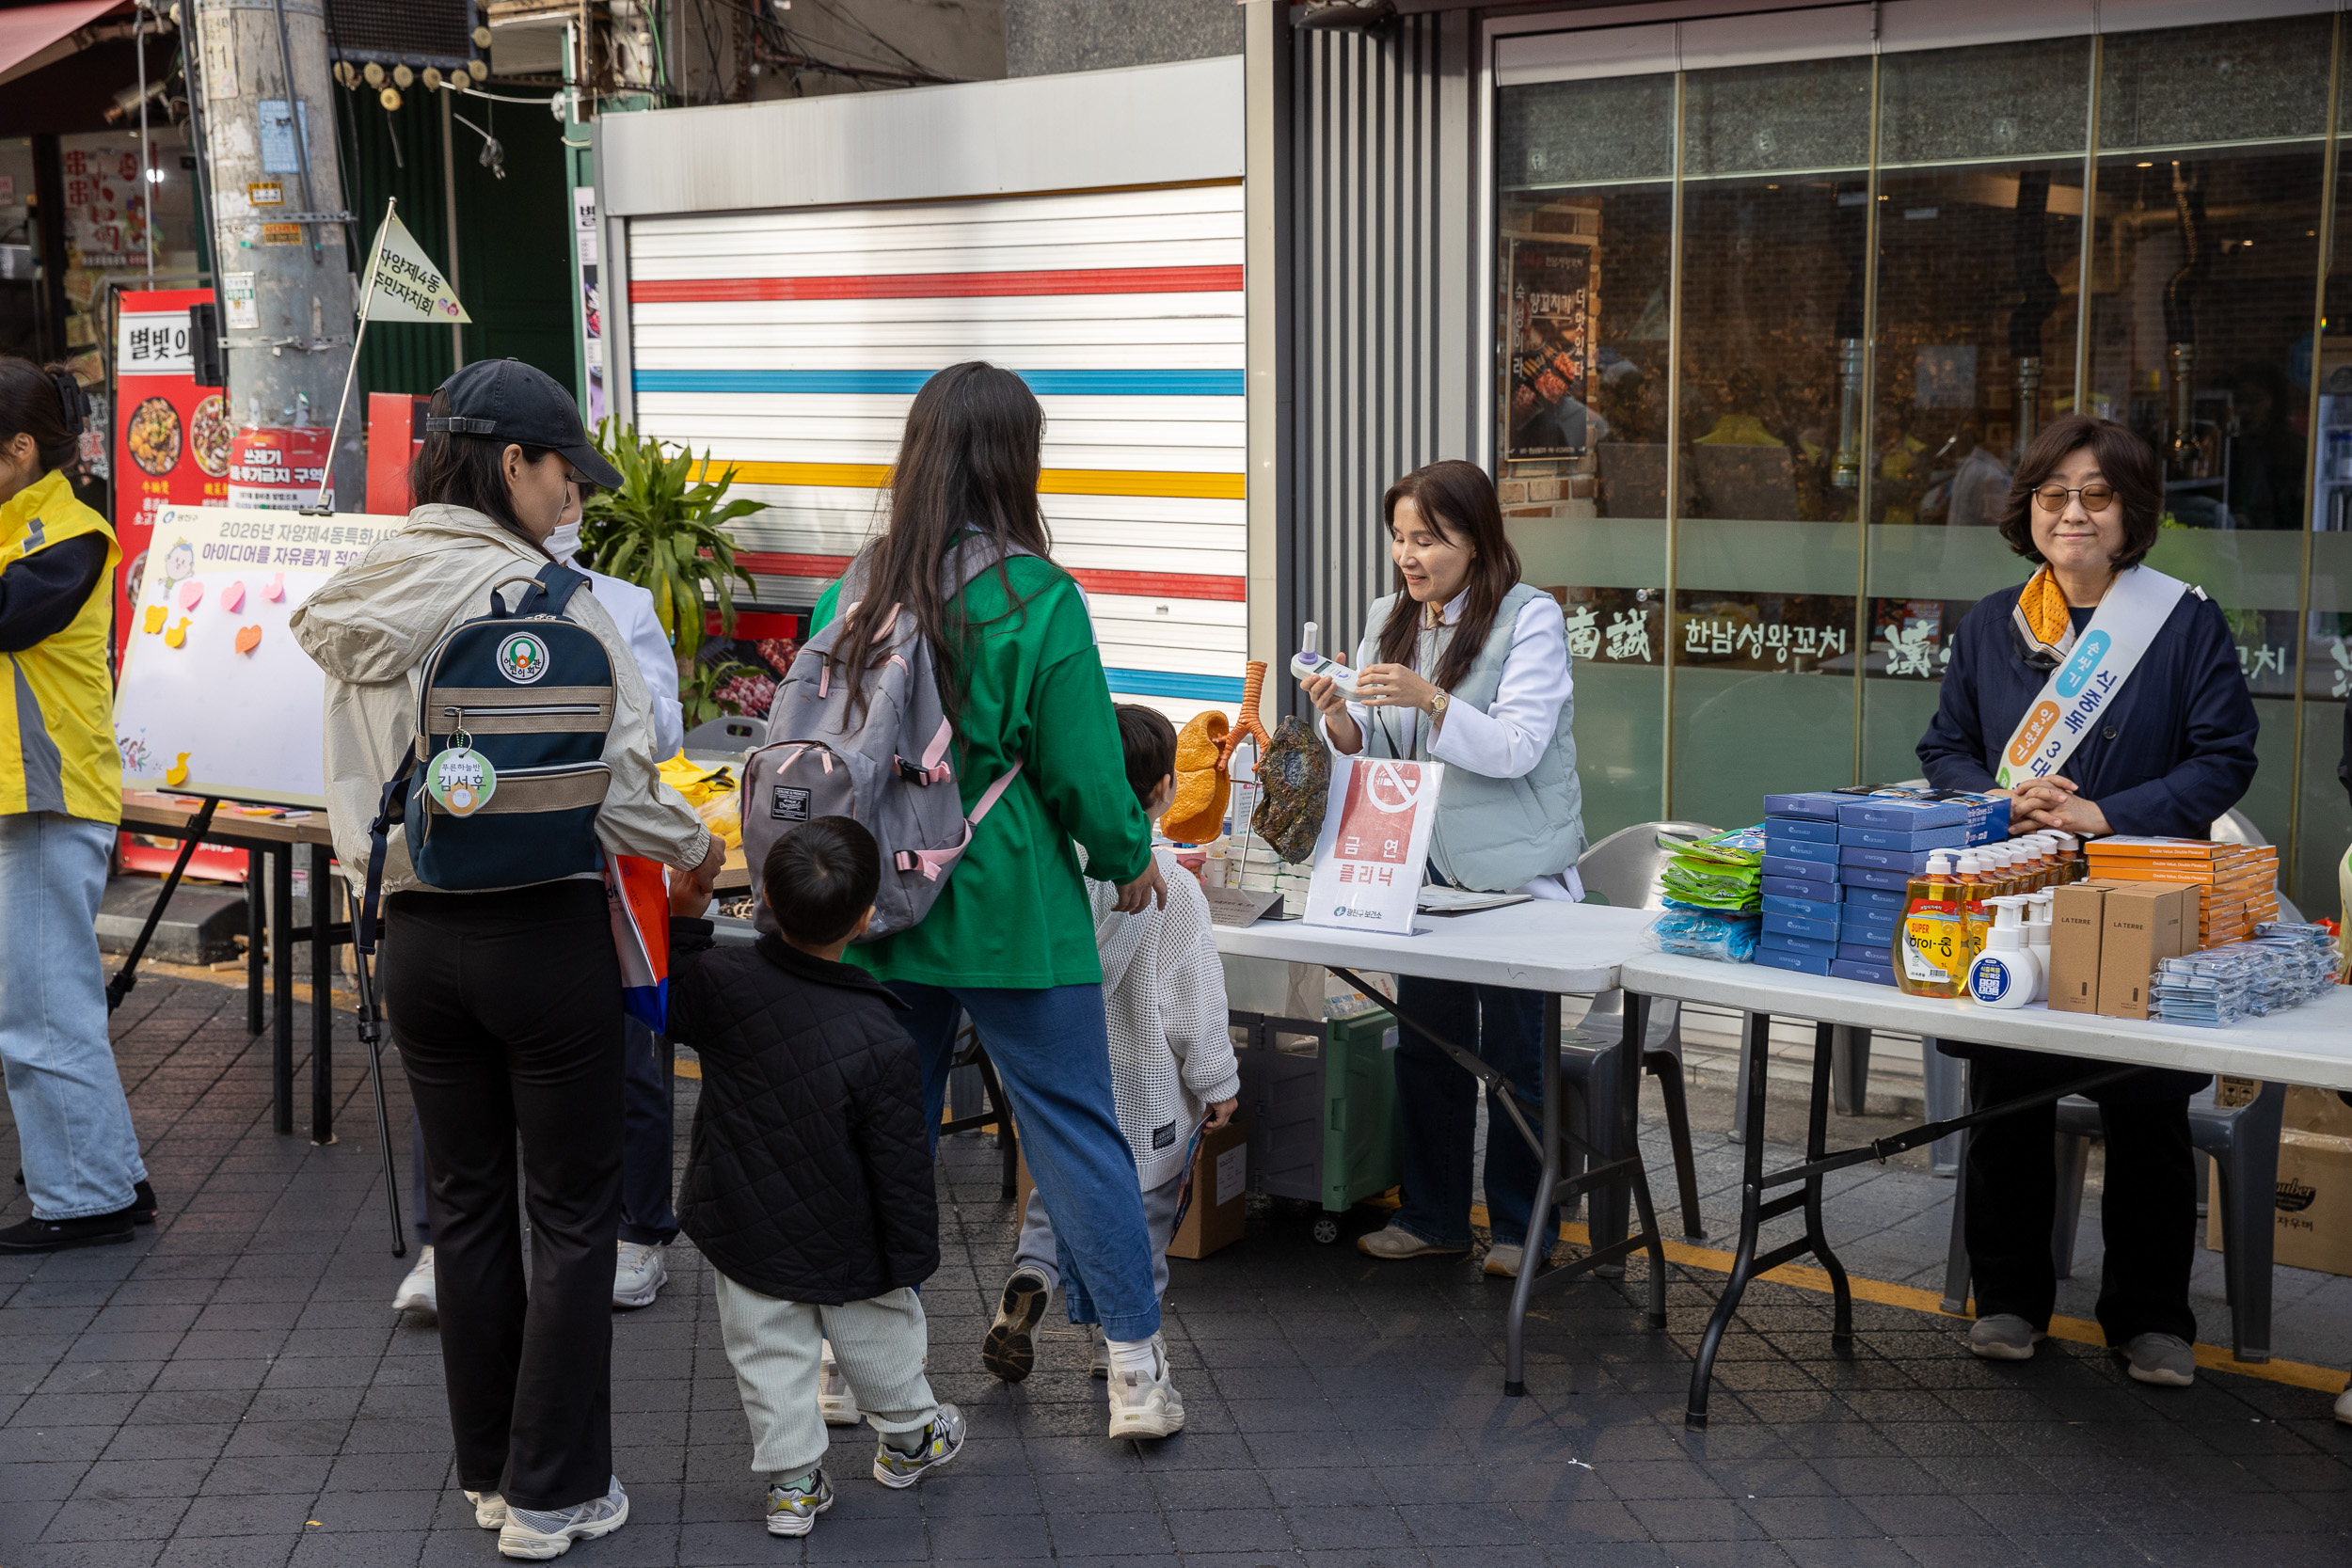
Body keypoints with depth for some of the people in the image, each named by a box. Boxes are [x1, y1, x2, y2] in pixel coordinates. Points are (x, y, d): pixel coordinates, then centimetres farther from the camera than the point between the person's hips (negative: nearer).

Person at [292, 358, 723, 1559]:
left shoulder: (356, 605, 5)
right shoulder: (543, 595, -15)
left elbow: (357, 784, 9)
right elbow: (614, 772, -14)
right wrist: (693, 850, 2)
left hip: (418, 932, 6)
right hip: (547, 931, -6)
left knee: (465, 1204, 16)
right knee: (571, 1213, 6)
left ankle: (490, 1472, 27)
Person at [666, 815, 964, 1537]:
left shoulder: (722, 980, -20)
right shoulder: (880, 1042, -26)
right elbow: (900, 1166, -18)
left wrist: (683, 915, 4)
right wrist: (912, 1258, -5)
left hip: (744, 1230, 2)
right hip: (845, 1246, -2)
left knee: (770, 1353, 16)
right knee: (880, 1338, 23)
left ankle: (791, 1479, 23)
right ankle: (909, 1436, 43)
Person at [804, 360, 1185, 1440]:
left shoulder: (853, 594, 0)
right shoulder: (1037, 598, -13)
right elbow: (1083, 766, -10)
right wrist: (1130, 860, 8)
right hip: (1012, 911, -4)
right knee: (1076, 1128, 4)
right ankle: (1135, 1368, 9)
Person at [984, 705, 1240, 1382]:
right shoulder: (1171, 889, -20)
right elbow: (1195, 1001, -14)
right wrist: (1218, 1083, 0)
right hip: (1148, 1088, -4)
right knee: (1139, 1213, 11)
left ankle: (1032, 1272, -1)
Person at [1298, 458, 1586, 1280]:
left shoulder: (1530, 616, -10)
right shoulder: (1390, 617, 9)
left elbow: (1516, 748, -18)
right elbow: (1375, 746, 9)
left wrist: (1429, 699, -31)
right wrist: (1340, 719, -13)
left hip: (1516, 872, -5)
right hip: (1423, 869, 6)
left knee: (1516, 1053, 1)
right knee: (1424, 1047, 9)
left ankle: (1523, 1223, 16)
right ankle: (1432, 1215, 22)